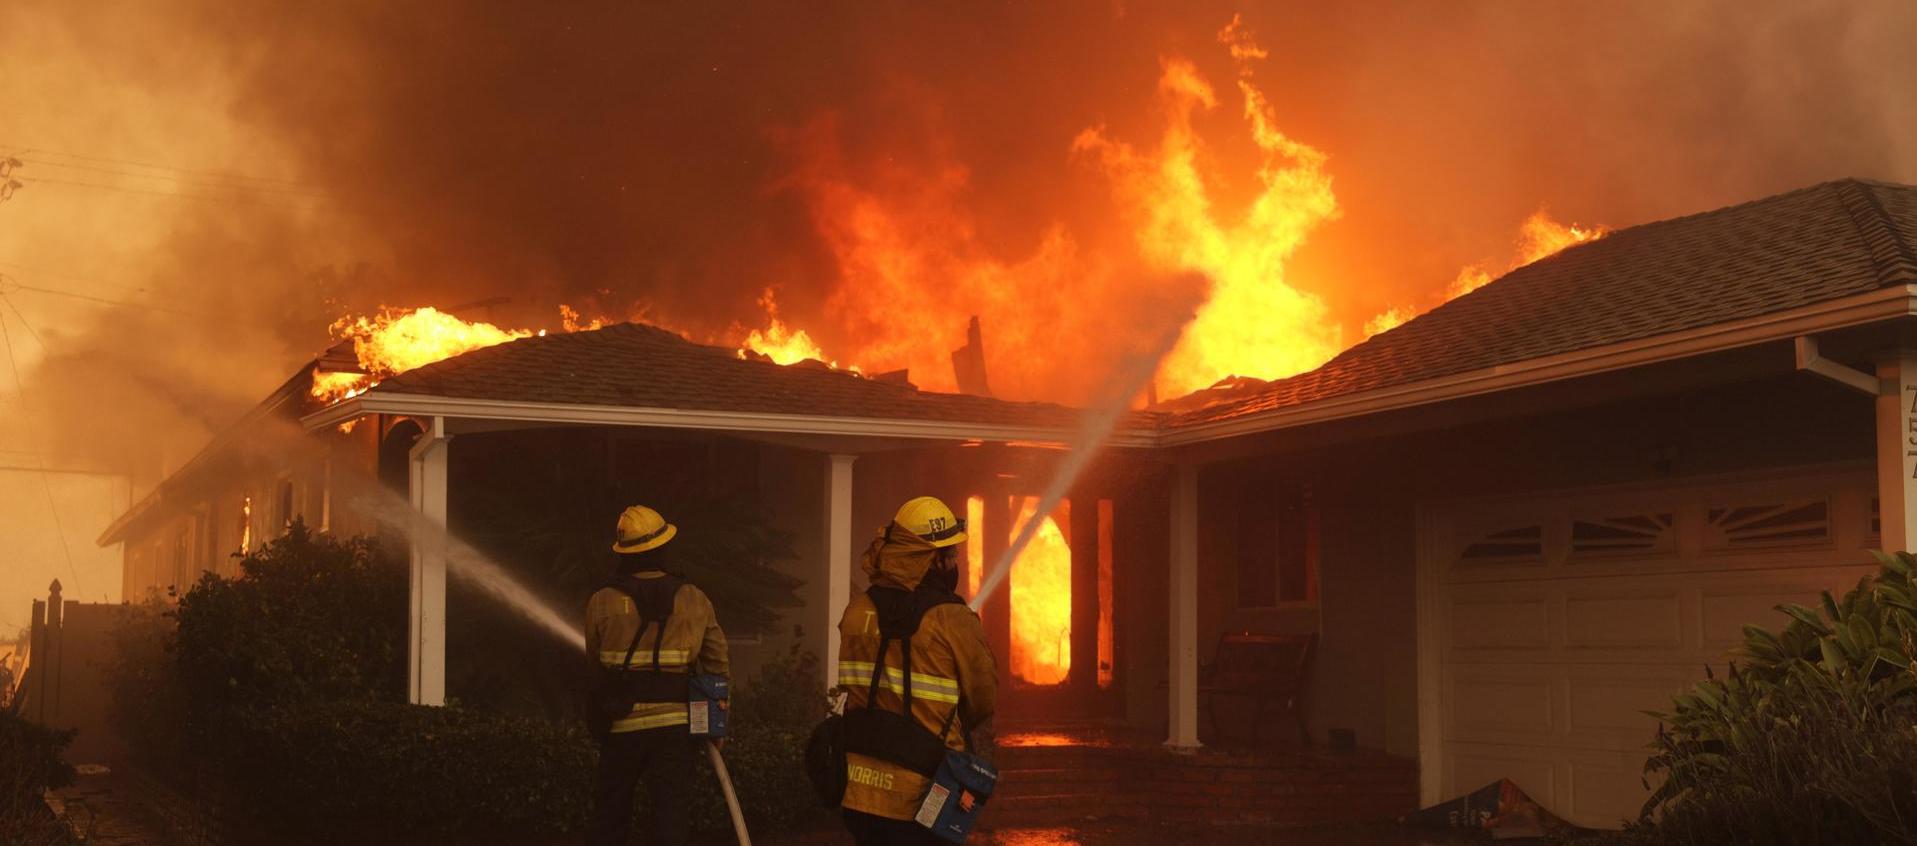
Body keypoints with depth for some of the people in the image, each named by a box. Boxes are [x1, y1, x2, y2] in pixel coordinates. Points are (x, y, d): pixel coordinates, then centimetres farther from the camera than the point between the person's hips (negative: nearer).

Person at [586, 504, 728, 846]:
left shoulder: (602, 603, -4)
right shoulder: (695, 600, 0)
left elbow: (596, 667, 6)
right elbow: (717, 662, 4)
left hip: (622, 725, 0)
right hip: (677, 724, 0)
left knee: (611, 817, 12)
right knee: (670, 813, 2)